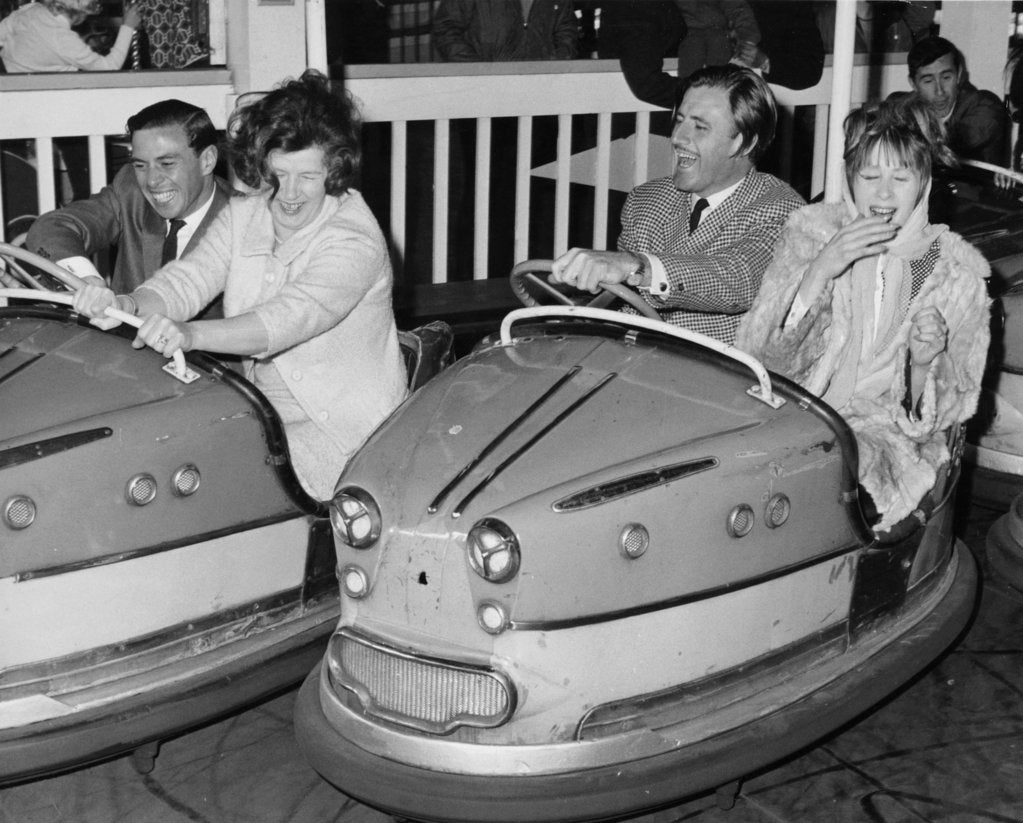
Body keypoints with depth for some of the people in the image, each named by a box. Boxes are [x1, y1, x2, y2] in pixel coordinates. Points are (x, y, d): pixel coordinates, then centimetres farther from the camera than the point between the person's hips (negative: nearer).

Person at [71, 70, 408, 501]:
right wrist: (128, 304, -32)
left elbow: (294, 316, -34)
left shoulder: (354, 238, -19)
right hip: (260, 410, 7)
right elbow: (187, 278, -8)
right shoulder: (241, 215, 4)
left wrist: (191, 333, -49)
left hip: (344, 425, -6)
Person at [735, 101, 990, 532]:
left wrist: (924, 363, -18)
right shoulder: (812, 232, 5)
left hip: (888, 435, 0)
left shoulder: (955, 270, 3)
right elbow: (760, 354, -6)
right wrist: (821, 269, -18)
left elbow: (938, 417, 5)